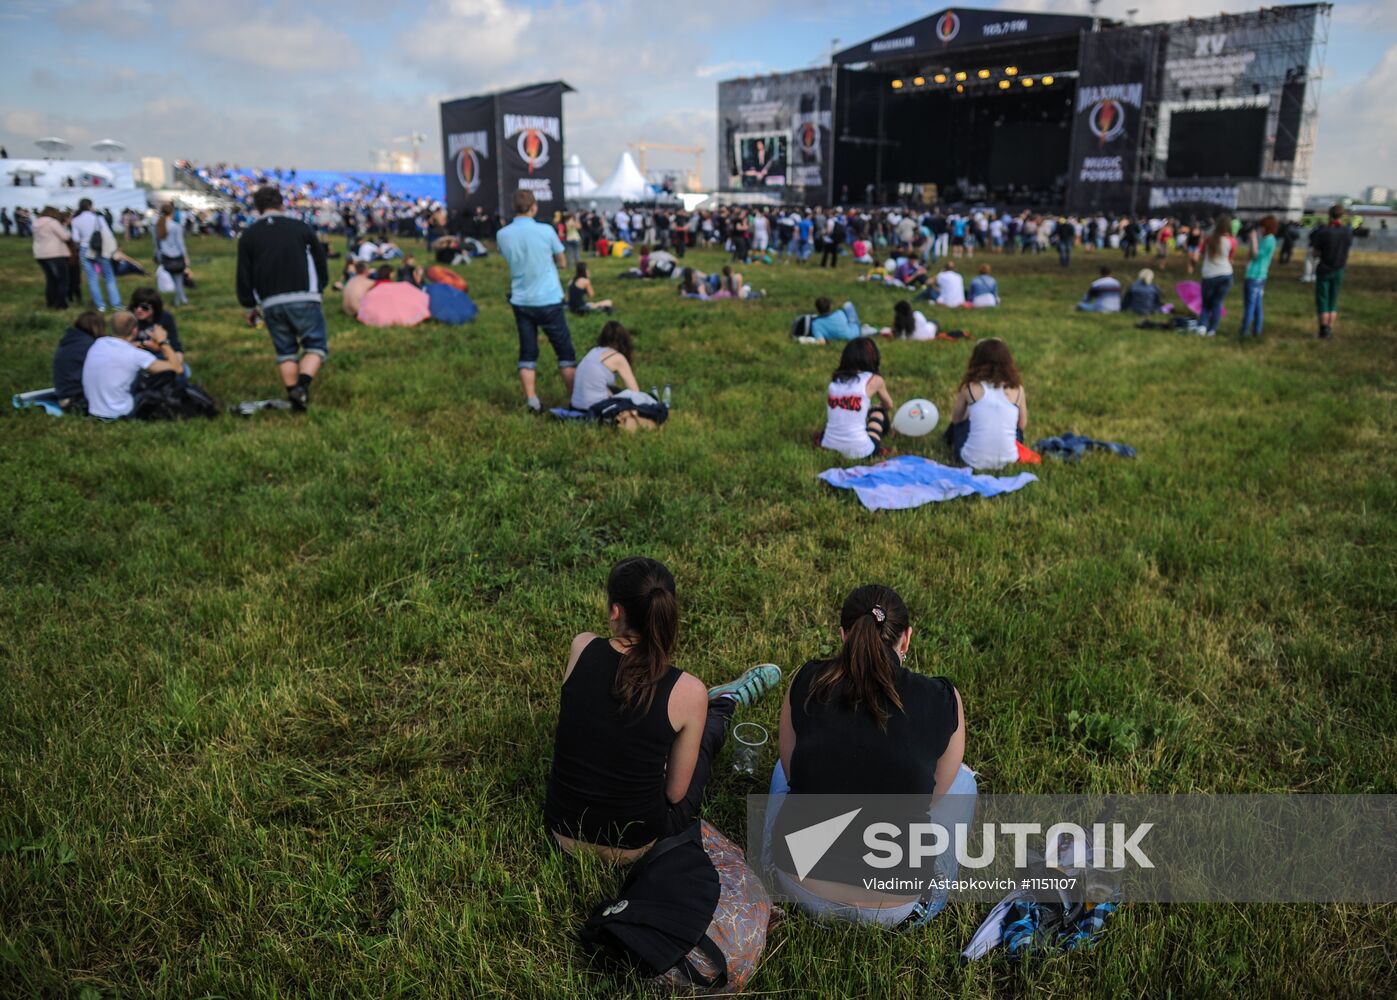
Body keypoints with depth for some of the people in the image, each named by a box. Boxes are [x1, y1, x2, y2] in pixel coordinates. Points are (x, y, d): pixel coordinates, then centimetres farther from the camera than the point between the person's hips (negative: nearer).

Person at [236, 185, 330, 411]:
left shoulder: (248, 236, 9)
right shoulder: (301, 228, 6)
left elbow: (244, 275, 9)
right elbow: (320, 263, 10)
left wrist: (249, 307, 20)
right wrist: (317, 289, 26)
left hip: (271, 303, 2)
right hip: (304, 299, -2)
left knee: (285, 352, 13)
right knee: (316, 345, 3)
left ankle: (294, 396, 8)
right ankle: (303, 385, -20)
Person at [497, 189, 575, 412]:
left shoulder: (502, 235, -3)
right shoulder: (546, 231, -11)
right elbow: (561, 261, 2)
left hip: (521, 301, 3)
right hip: (549, 301, -3)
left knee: (527, 352, 11)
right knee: (565, 351, 7)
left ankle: (532, 401, 7)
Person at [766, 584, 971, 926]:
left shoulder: (806, 683, -6)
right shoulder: (944, 701, -9)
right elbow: (933, 795, 7)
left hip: (802, 887, 2)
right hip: (894, 908, -2)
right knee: (962, 777, 23)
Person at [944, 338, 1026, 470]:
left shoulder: (970, 387, -1)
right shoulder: (1017, 389, 2)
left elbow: (955, 419, 13)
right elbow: (1022, 425, 14)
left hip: (973, 461, 1)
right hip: (1007, 460, -1)